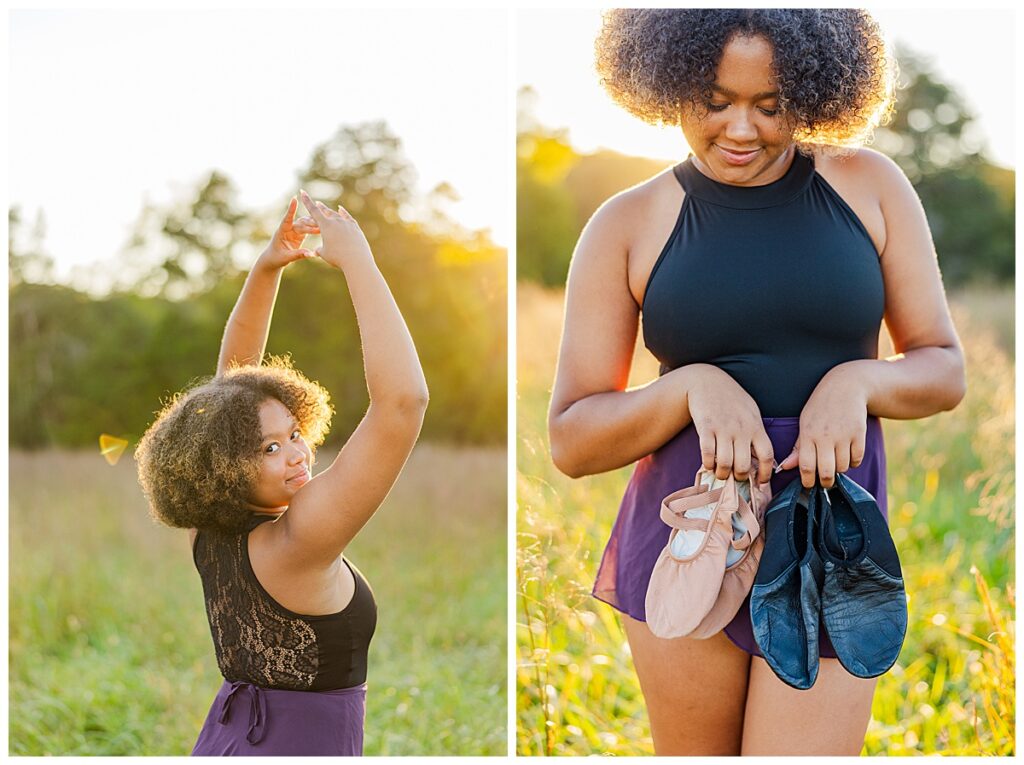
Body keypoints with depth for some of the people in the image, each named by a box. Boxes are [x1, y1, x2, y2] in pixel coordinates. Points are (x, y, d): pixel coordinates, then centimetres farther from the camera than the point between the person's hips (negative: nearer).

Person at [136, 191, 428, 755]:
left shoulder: (209, 530, -5)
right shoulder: (294, 543, -24)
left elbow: (233, 383, 6)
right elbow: (403, 400, -33)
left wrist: (266, 267, -2)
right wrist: (356, 260, -27)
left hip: (223, 743, 8)